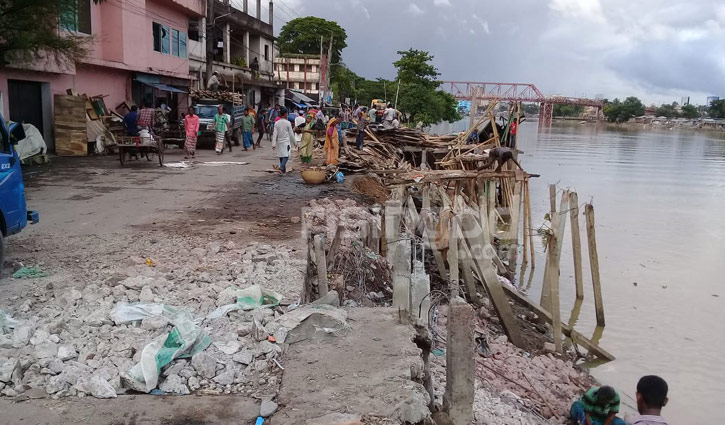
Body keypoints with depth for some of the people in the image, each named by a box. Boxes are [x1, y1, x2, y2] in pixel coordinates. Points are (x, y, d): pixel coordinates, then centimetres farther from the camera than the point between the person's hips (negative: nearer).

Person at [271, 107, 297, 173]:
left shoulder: (276, 123, 0)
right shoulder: (288, 123, -8)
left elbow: (275, 134, -4)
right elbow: (291, 134, -3)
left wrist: (273, 144, -4)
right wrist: (294, 142, 9)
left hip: (279, 142, 4)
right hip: (286, 141, -4)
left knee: (281, 156, 13)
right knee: (286, 156, -9)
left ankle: (283, 170, 19)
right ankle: (281, 167, -29)